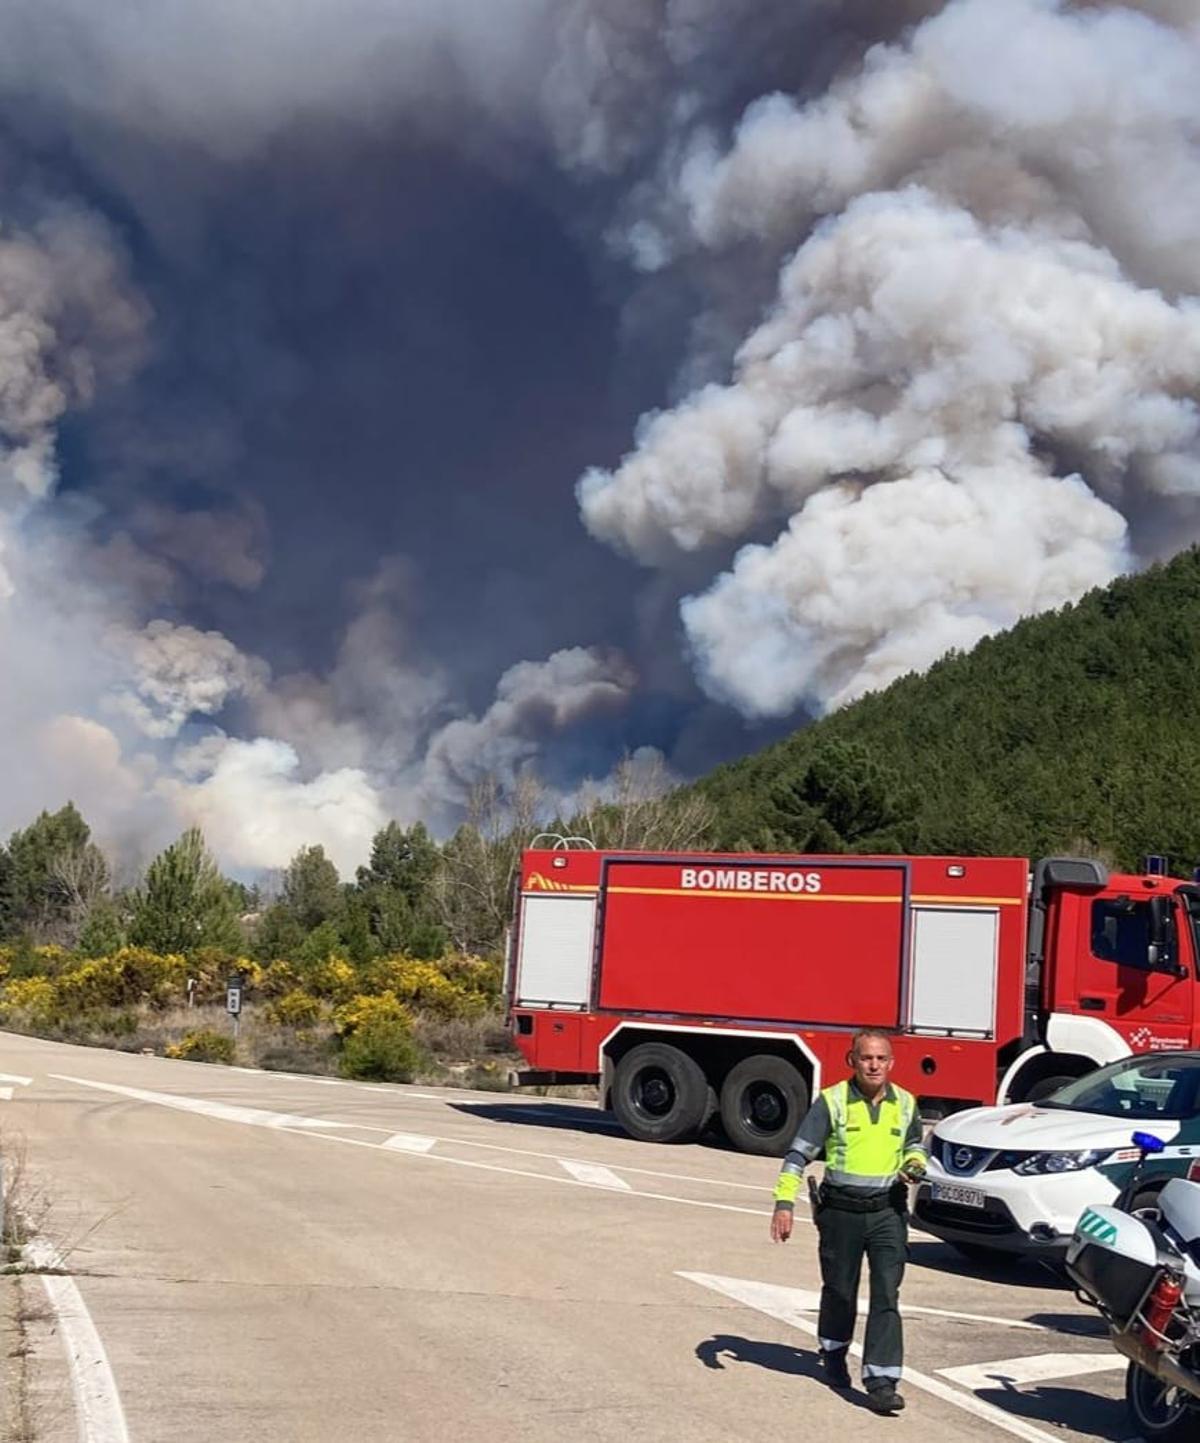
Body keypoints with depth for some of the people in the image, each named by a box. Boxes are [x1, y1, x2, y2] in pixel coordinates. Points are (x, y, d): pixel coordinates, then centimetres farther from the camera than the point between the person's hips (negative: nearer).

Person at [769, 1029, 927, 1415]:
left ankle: (882, 1382, -8)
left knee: (887, 1296, -8)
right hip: (840, 1211, -1)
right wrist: (784, 1203, -17)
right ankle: (833, 1354, 41)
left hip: (887, 1212, 2)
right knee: (839, 1291, 14)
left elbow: (915, 1144, 22)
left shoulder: (905, 1104, 3)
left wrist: (915, 1164, -1)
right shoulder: (832, 1101, -8)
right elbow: (799, 1153, -9)